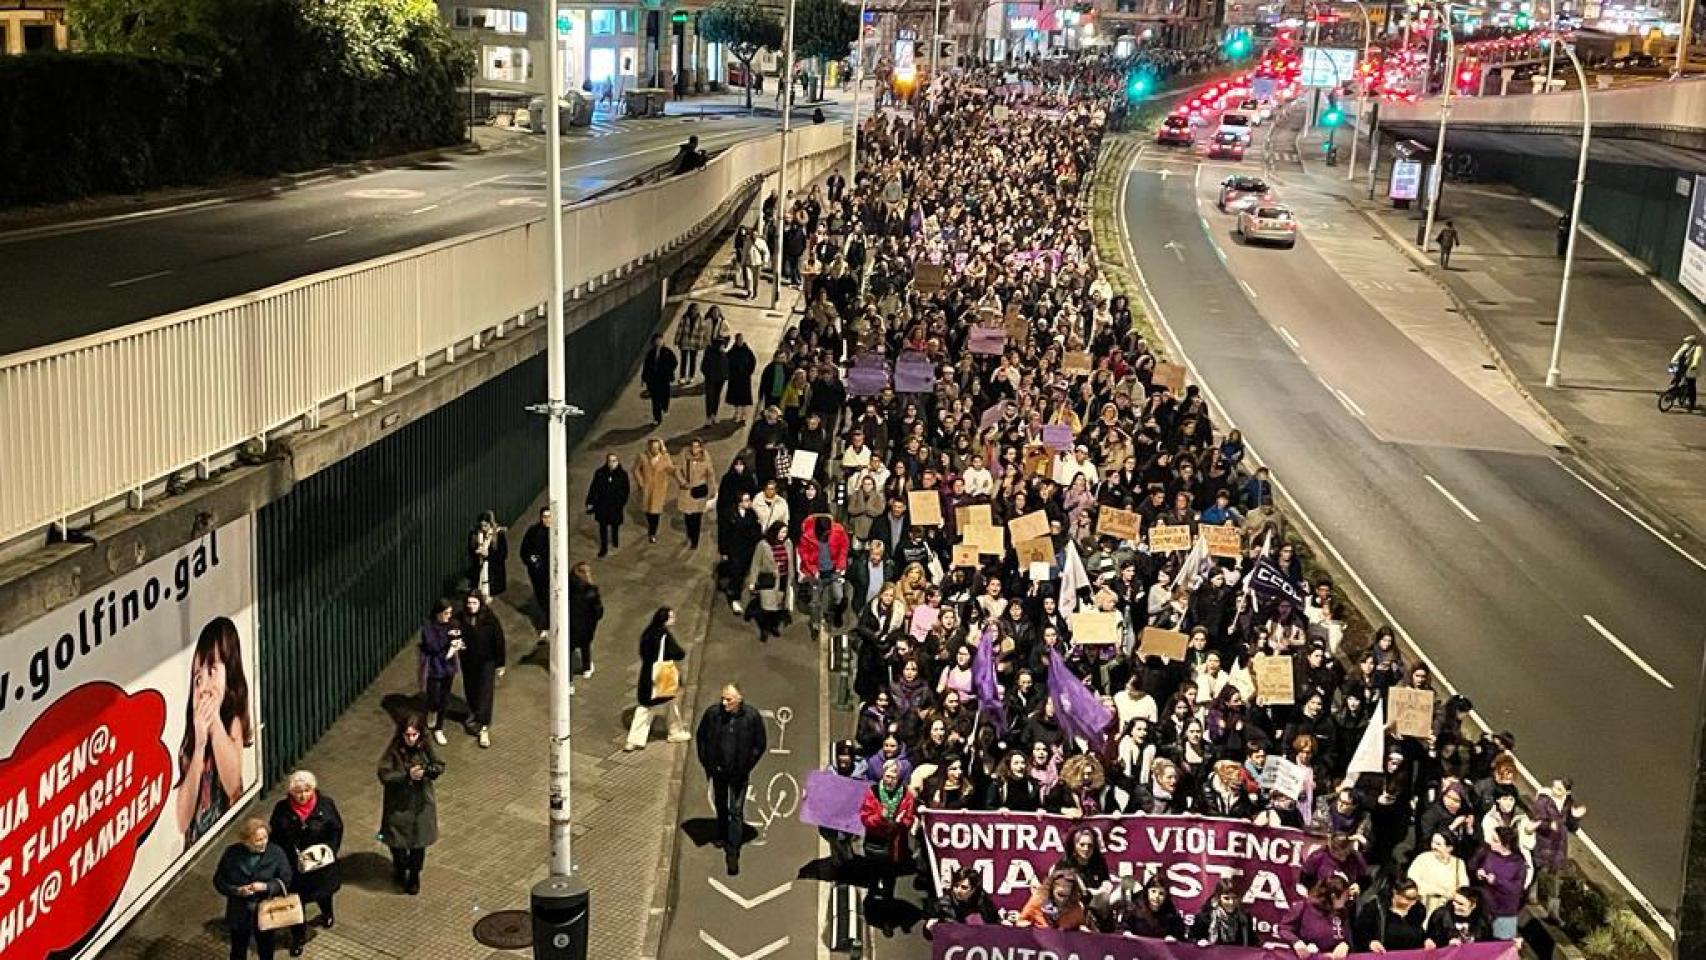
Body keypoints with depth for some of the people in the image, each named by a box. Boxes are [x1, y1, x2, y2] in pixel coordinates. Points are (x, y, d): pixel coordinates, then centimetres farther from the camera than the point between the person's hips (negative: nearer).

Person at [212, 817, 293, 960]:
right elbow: (219, 880, -6)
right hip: (239, 912, 0)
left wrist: (266, 886, -25)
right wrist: (236, 890, -22)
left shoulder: (276, 853, -16)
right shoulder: (232, 853, -15)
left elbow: (285, 880, -8)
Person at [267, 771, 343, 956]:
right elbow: (275, 838, -7)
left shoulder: (325, 804, -15)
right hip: (293, 864, -1)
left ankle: (327, 914, 58)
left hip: (321, 862, 1)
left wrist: (329, 850, -16)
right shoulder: (282, 809, -15)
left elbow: (337, 829, -7)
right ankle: (298, 936, 27)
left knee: (324, 890, 26)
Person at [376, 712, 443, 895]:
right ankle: (400, 871, 41)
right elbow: (384, 775, -19)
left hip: (421, 803, 2)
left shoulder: (426, 747, -10)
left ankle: (414, 878, 31)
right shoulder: (393, 751, -18)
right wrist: (407, 775, -27)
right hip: (398, 805, -2)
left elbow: (440, 767, -2)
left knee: (419, 842, 12)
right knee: (397, 842, 12)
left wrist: (425, 771, -22)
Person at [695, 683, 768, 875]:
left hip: (739, 773, -3)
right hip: (718, 770, 3)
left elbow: (761, 744, -4)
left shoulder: (751, 716, -16)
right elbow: (701, 737, 4)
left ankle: (733, 852, 0)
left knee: (736, 812, -4)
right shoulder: (712, 712, -12)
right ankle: (722, 836, 45)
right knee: (720, 806, 22)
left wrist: (746, 766, -8)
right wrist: (706, 763, 0)